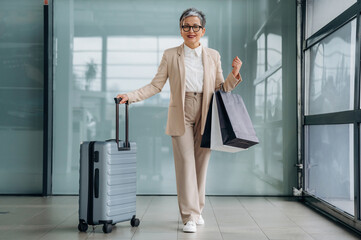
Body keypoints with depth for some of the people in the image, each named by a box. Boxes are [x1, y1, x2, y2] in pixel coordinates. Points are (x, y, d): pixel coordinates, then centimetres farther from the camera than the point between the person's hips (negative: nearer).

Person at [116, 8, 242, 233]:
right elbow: (156, 85, 5)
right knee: (185, 163, -7)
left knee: (201, 164, 6)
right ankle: (189, 216, -1)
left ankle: (197, 210, 23)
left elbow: (220, 88, 12)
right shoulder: (170, 55, 7)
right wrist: (130, 96, -6)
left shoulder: (213, 55, 11)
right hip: (181, 115, -2)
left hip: (205, 115, 2)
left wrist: (234, 74, -5)